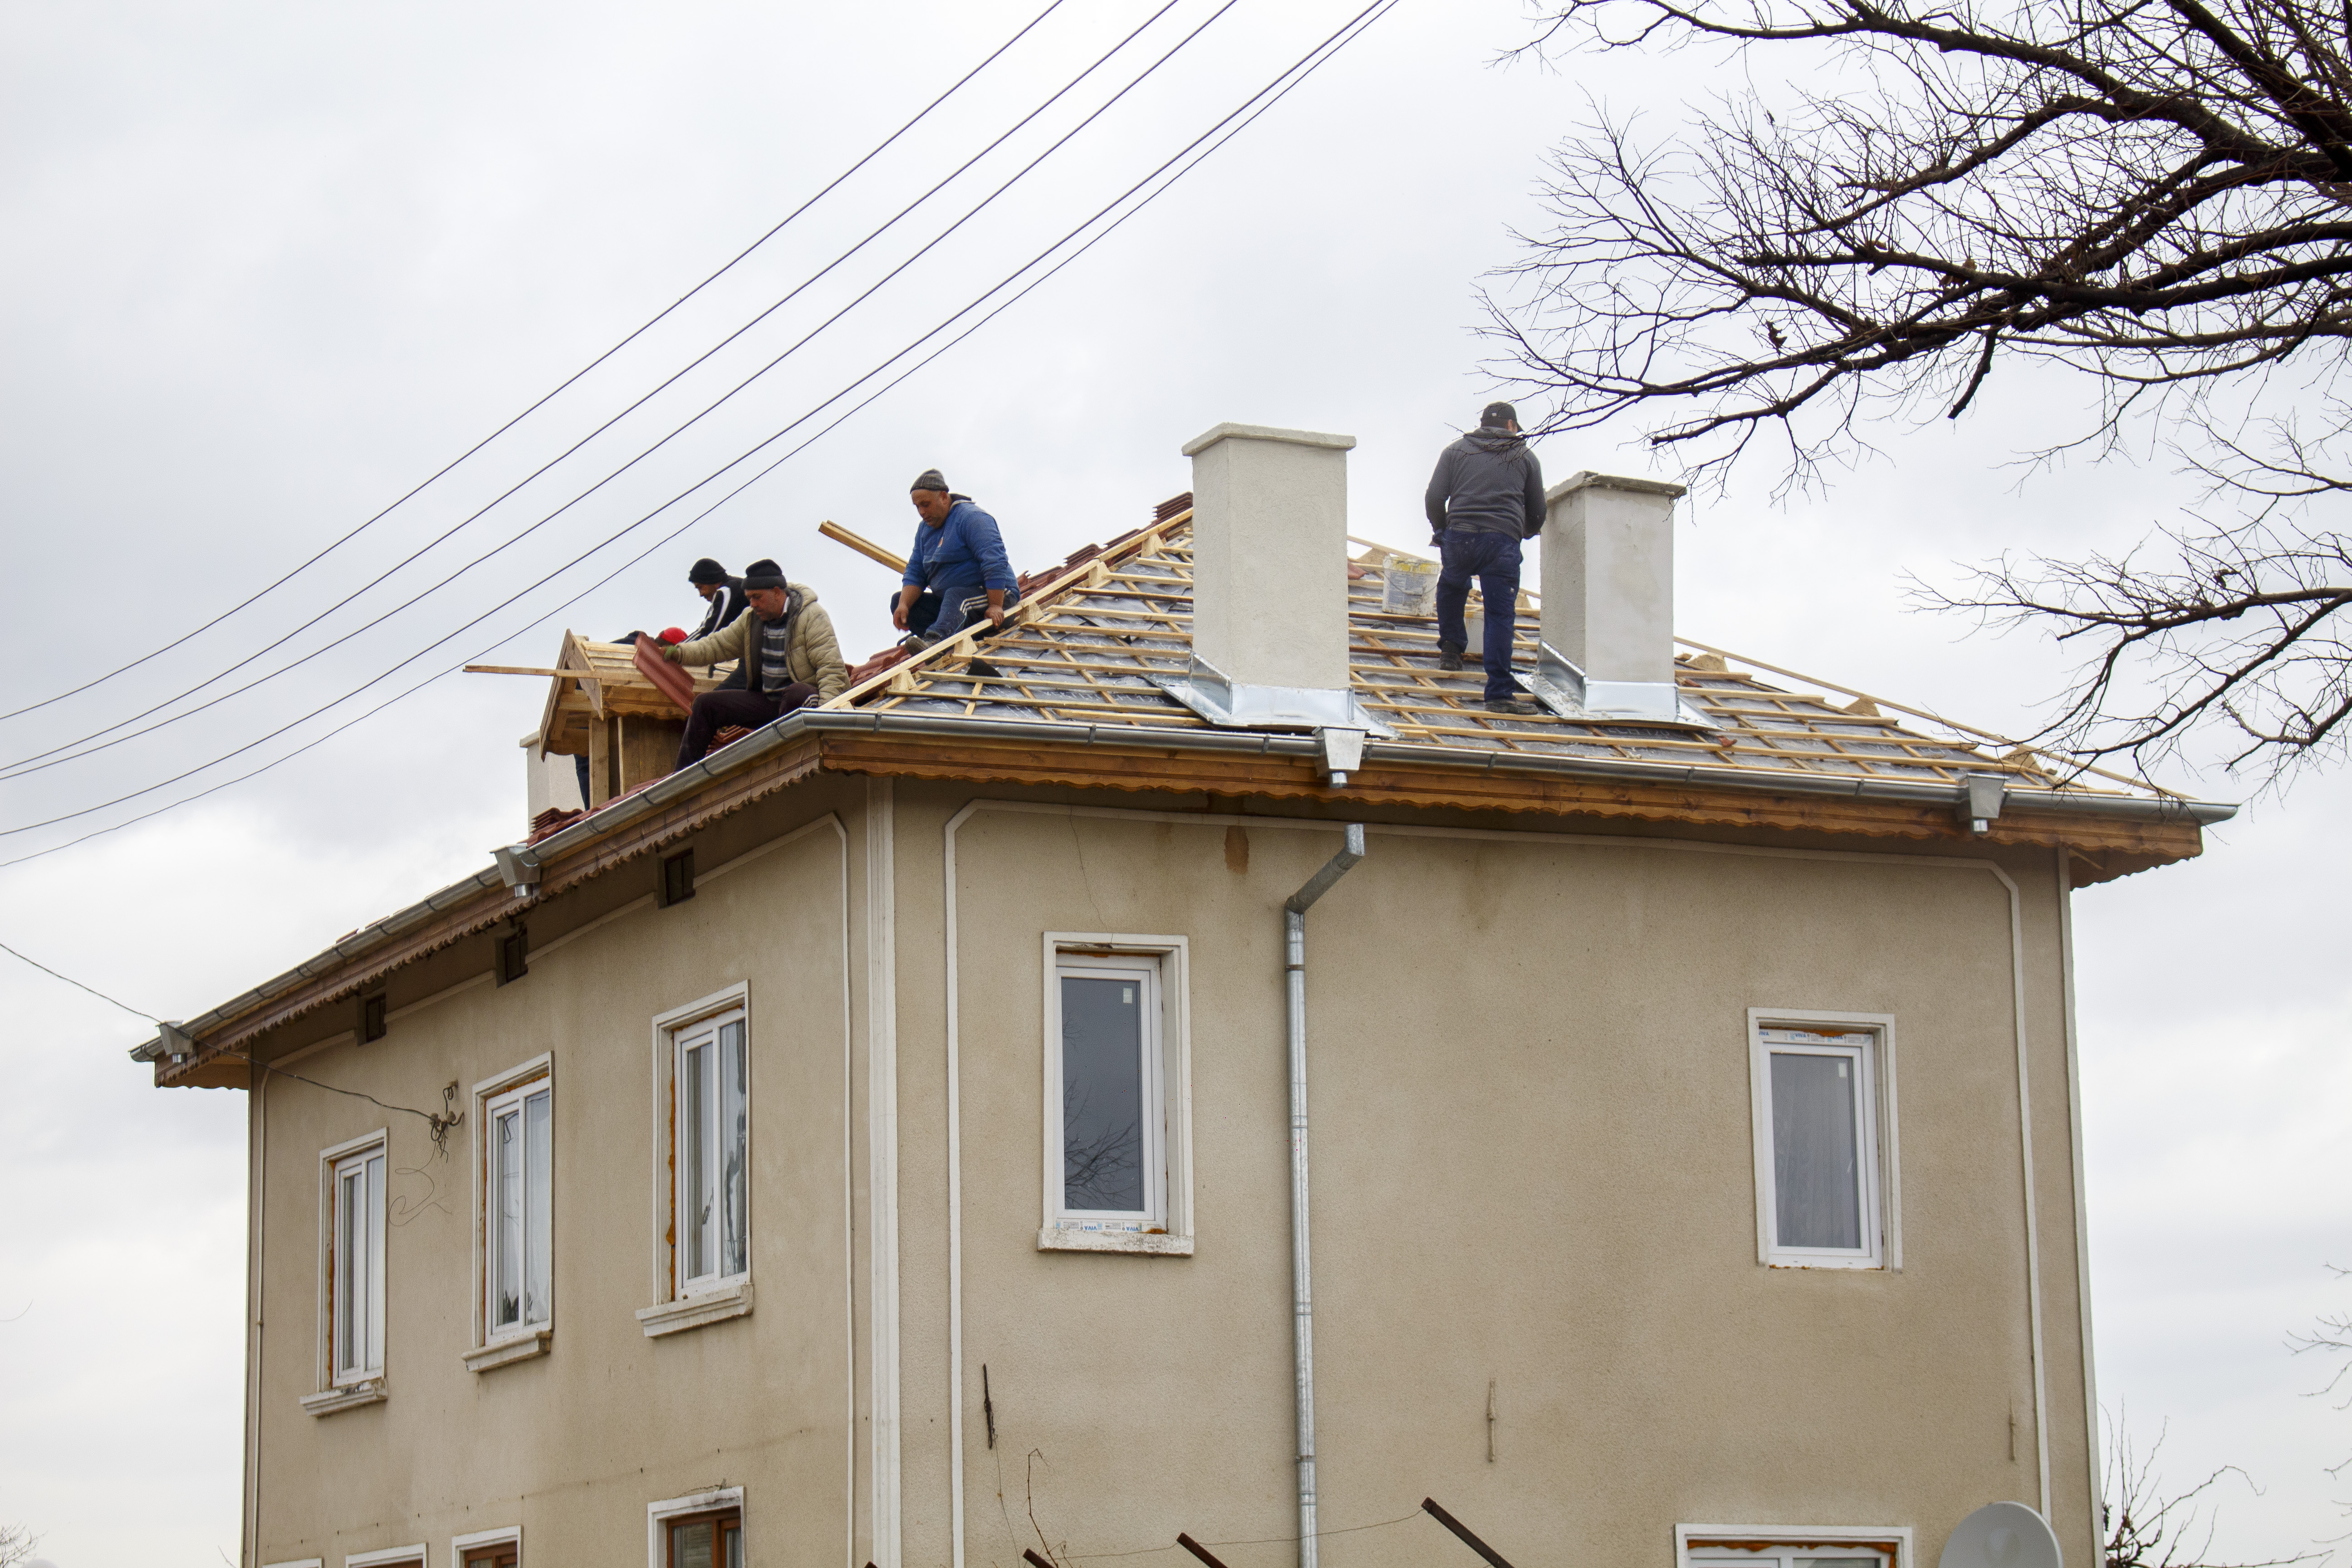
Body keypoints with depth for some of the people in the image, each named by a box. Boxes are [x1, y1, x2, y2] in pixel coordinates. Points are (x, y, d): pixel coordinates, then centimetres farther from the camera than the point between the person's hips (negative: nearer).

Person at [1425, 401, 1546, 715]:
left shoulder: (1455, 451, 16)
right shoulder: (1525, 458, 18)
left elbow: (1434, 498, 7)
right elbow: (1537, 512, 20)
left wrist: (1440, 531, 25)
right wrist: (1528, 531, 42)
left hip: (1460, 537, 1)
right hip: (1503, 542, -1)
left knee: (1451, 586, 33)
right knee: (1501, 615, -2)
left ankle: (1451, 649, 32)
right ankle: (1499, 693, -8)